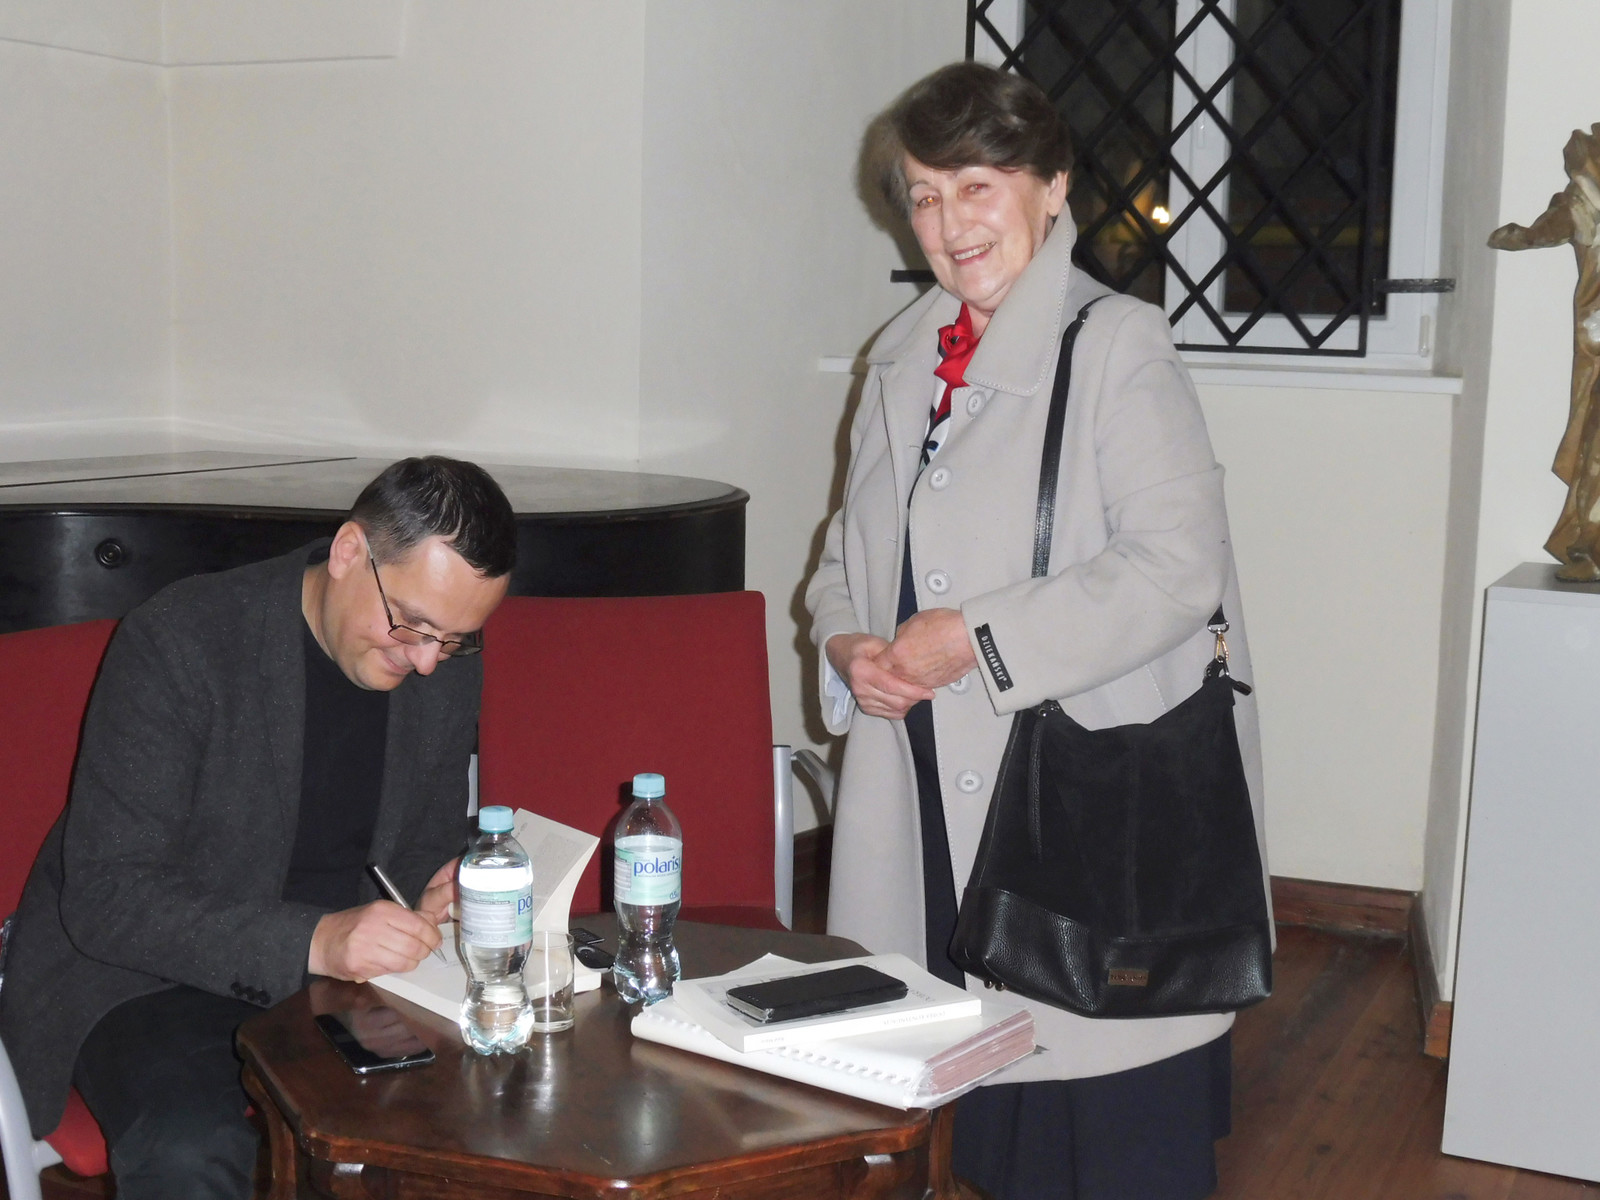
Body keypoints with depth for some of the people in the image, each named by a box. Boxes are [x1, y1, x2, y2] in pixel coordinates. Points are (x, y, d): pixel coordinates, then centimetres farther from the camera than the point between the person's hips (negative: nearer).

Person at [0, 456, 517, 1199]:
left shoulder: (447, 660, -2)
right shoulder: (175, 642, -19)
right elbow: (105, 899, -22)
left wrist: (433, 901, -13)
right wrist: (311, 941, -35)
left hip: (336, 963, 5)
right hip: (144, 973, -4)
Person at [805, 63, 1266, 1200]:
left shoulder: (1116, 345, -7)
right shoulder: (903, 360, 15)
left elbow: (1178, 568, -17)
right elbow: (850, 550, 23)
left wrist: (973, 639, -17)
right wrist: (848, 645, 1)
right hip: (928, 797, 7)